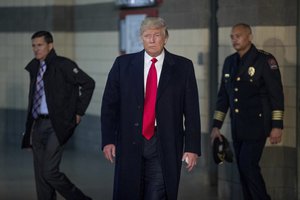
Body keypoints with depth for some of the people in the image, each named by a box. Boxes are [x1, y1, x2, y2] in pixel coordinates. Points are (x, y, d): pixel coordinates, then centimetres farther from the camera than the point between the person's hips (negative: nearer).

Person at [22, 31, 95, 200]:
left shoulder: (63, 65, -8)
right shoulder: (34, 67, 13)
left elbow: (88, 83, -7)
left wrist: (78, 112, -7)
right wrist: (30, 125, 15)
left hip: (57, 125, -7)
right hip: (38, 124, 7)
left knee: (50, 171, -13)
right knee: (40, 174, 7)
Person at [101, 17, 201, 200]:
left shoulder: (183, 66, 3)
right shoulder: (123, 64, 6)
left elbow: (191, 111, 1)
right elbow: (109, 104, 6)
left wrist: (192, 147, -4)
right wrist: (108, 140, -2)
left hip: (164, 145, -1)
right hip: (130, 142, 2)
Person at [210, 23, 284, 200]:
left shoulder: (264, 60, -7)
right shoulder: (230, 62, 11)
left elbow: (276, 94, -9)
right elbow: (223, 95, 15)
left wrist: (277, 126, -13)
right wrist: (217, 125, 12)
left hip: (256, 126, -6)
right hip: (237, 128, 6)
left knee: (248, 165, -14)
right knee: (244, 168, 8)